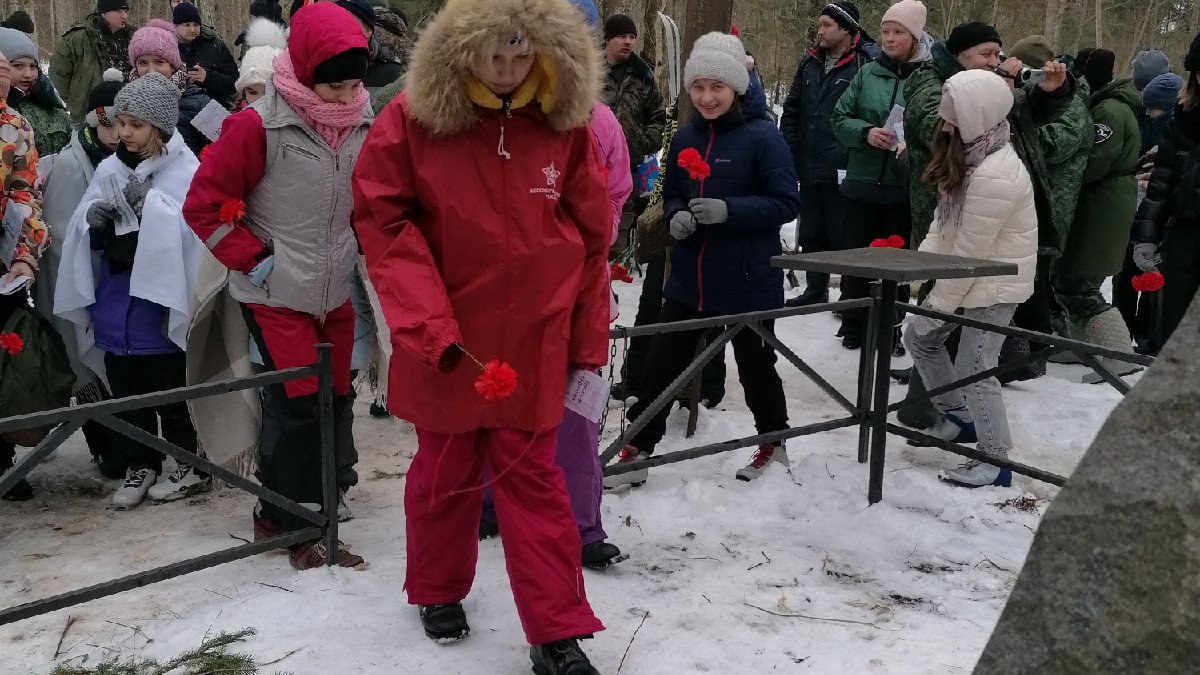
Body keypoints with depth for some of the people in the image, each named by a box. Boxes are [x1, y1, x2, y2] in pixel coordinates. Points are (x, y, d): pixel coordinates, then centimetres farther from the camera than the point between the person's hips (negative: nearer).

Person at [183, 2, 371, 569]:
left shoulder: (361, 124, 1)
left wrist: (359, 246, 8)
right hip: (277, 295, -6)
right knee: (299, 406, -6)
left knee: (334, 402, 10)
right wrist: (255, 261, -11)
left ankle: (298, 514, 26)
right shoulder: (258, 127, -16)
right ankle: (290, 522, 12)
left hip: (335, 294, 6)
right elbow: (204, 205, -10)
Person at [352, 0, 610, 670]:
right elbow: (384, 222, -9)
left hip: (534, 341, 1)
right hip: (448, 338, 0)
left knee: (534, 476, 5)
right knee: (447, 469, 15)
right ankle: (439, 591, 38)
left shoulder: (565, 123, -4)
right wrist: (428, 321, -19)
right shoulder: (412, 120, -10)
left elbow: (591, 239, 2)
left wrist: (587, 346, 4)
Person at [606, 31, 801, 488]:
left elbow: (787, 203, -15)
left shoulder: (762, 136, -13)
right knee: (661, 364, 4)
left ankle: (774, 444, 35)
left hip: (747, 281, -4)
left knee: (755, 365, 13)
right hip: (688, 279, 5)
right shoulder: (685, 137, 3)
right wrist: (677, 217, -9)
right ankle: (637, 451, 15)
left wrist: (728, 210, -26)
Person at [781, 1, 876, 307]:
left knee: (843, 234, 1)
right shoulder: (809, 63, 11)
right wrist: (788, 149, 8)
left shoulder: (865, 63, -10)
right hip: (809, 166, 7)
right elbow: (791, 110, 16)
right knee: (811, 232, 16)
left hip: (842, 169, -7)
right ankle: (815, 289, 29)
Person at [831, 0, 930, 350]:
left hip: (904, 188, -2)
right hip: (863, 183, 2)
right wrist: (866, 133, -14)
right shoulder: (867, 74, 5)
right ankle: (853, 327, 20)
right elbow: (840, 119, 6)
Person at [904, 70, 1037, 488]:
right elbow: (944, 218, 7)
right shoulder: (968, 153, 2)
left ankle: (995, 461, 10)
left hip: (996, 282, -10)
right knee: (919, 338, 17)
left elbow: (971, 249, -25)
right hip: (968, 274, 10)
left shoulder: (995, 176, -29)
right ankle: (958, 417, 34)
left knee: (974, 369, -5)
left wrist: (942, 303, -16)